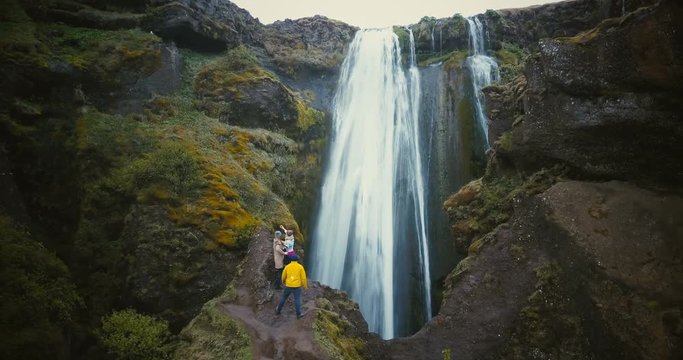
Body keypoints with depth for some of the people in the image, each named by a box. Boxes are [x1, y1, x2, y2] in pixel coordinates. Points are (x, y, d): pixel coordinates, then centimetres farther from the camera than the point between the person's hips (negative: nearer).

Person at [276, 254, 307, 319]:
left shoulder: (287, 267, -2)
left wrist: (283, 281, 31)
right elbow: (303, 277, -7)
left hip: (288, 286, 2)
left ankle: (278, 310, 34)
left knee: (284, 298, 20)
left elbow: (283, 276, 9)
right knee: (297, 300, 8)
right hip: (297, 286, -2)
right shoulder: (300, 267, -7)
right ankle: (298, 314, 12)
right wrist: (305, 286, 6)